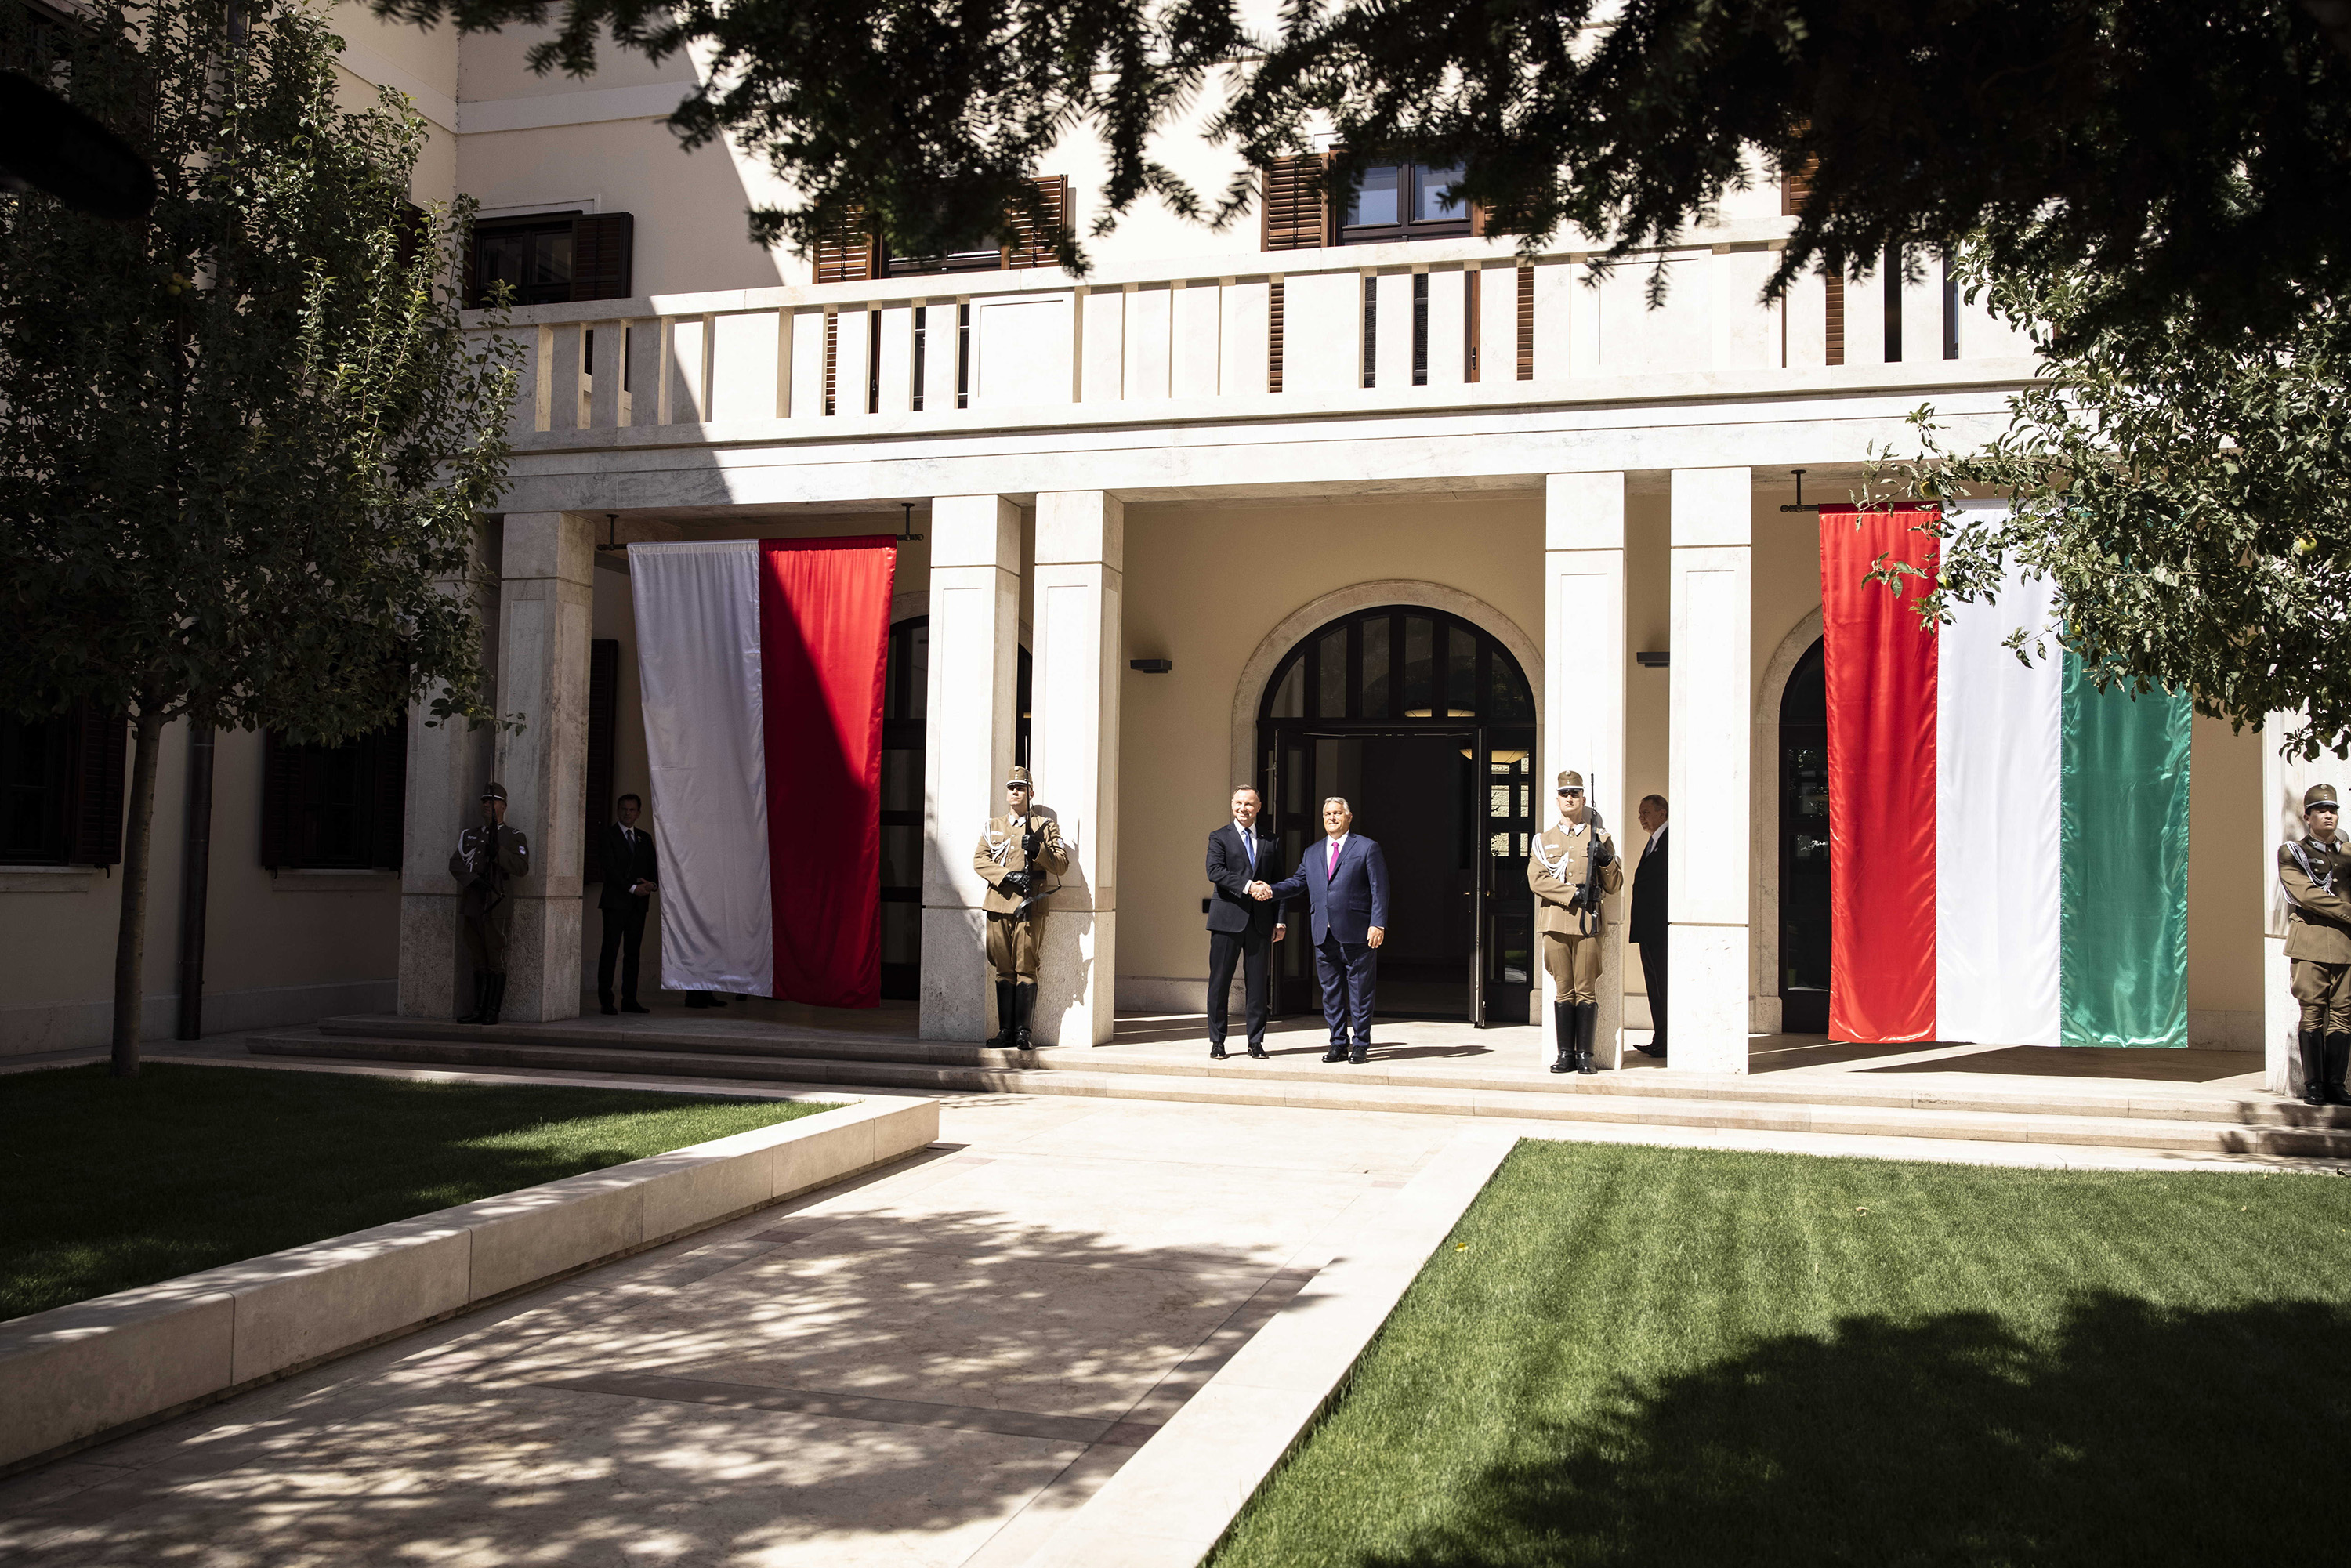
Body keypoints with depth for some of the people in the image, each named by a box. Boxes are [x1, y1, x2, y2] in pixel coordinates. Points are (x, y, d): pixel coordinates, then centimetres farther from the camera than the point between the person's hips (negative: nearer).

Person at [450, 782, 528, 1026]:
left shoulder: (514, 837, 3)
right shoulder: (471, 836, 17)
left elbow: (522, 866, -10)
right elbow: (455, 864, 4)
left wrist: (498, 852, -24)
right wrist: (474, 880, -13)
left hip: (496, 906, -5)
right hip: (472, 906, 5)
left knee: (496, 959, -5)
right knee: (478, 961, 8)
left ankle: (493, 1012, -3)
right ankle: (479, 1010, 12)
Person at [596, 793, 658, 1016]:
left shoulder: (645, 838, 17)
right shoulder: (607, 836, 0)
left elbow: (653, 866, 15)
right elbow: (609, 868, -9)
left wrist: (650, 883, -8)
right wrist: (633, 888, -15)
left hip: (639, 903, 5)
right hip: (616, 901, -5)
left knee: (633, 952, 4)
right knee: (610, 950, -7)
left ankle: (630, 1000, 7)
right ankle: (606, 1001, -6)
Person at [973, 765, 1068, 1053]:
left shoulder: (1046, 826, 8)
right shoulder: (992, 826, 16)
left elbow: (1062, 864, 3)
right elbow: (979, 860, 4)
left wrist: (1037, 849, -15)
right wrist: (1008, 875, -11)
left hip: (1030, 905, -3)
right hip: (998, 904, 3)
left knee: (1025, 969, -4)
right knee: (1003, 969, 5)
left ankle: (1022, 1032, -1)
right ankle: (1005, 1031, 9)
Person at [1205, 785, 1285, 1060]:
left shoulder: (1270, 841, 14)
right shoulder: (1219, 838, 4)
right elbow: (1214, 871, -12)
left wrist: (1279, 921, 6)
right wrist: (1247, 886, -22)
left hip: (1261, 921, 2)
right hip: (1228, 920, -2)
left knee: (1257, 984, 4)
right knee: (1220, 982, 0)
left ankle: (1256, 1041, 13)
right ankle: (1217, 1041, 10)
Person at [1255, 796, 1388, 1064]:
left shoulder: (1367, 848, 2)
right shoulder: (1312, 853, 17)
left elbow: (1380, 890, -3)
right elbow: (1297, 882, 12)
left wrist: (1378, 924, -12)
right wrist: (1271, 890, -6)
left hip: (1357, 934, -5)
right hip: (1323, 935, 5)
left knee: (1360, 992, 1)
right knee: (1331, 993, 9)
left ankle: (1361, 1045, 10)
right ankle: (1338, 1045, 17)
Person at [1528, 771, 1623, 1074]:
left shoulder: (1599, 837, 10)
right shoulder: (1544, 839, 12)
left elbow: (1614, 886, 9)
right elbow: (1536, 879, 0)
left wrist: (1606, 860, -10)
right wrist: (1573, 894, -11)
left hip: (1587, 923, -1)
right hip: (1555, 921, 1)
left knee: (1586, 991, -2)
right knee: (1563, 990, 4)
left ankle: (1585, 1055, 3)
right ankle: (1565, 1054, 9)